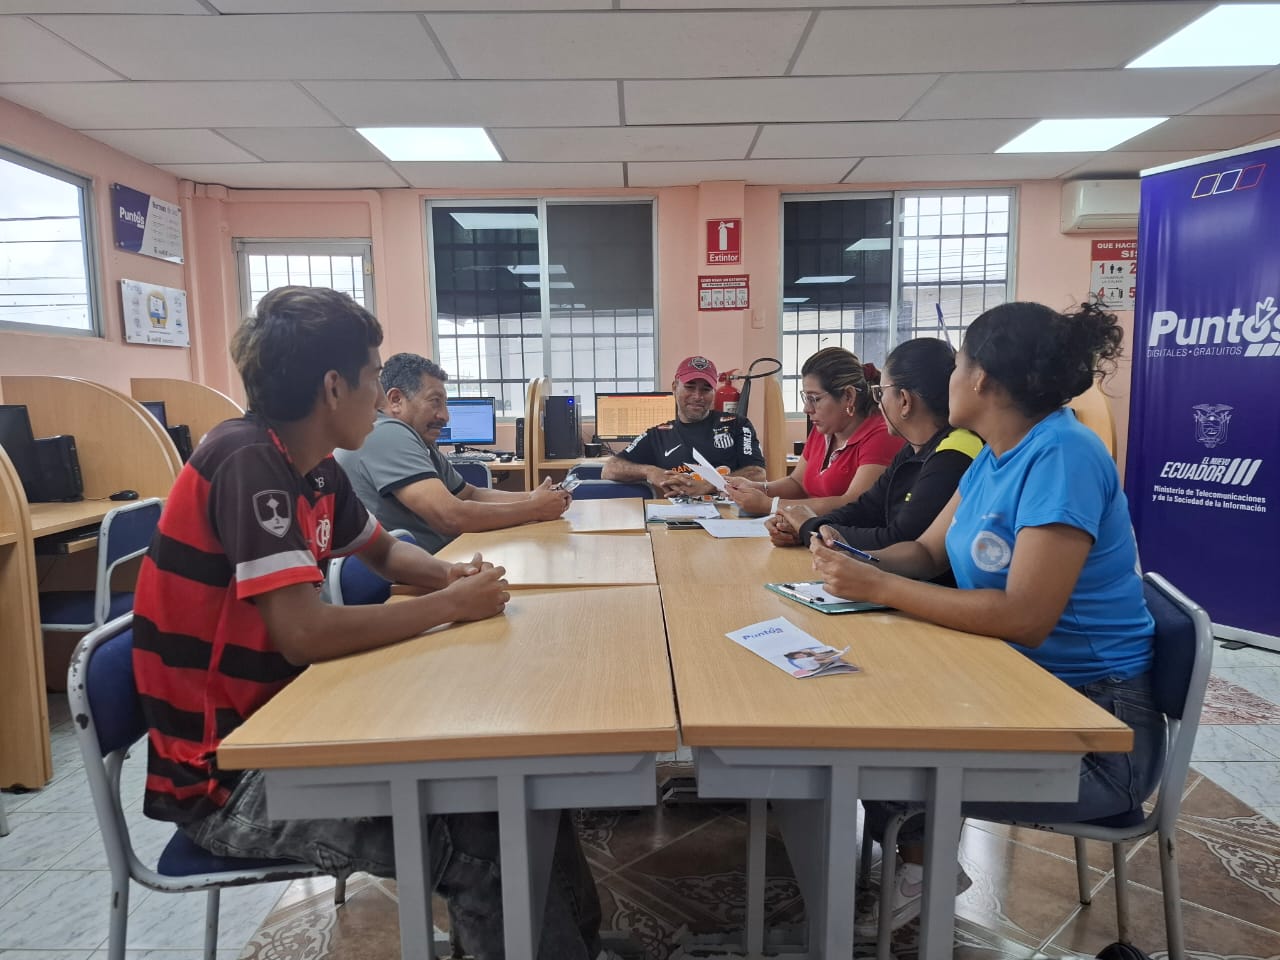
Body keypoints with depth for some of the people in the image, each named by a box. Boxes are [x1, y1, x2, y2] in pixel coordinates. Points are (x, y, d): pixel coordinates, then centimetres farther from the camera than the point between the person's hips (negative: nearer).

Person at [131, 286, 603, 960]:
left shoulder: (313, 466, 3)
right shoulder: (247, 461, -23)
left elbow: (383, 552, 19)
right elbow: (305, 634, -31)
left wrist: (451, 574, -2)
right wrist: (451, 606, -19)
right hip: (224, 775, -8)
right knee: (479, 836, -18)